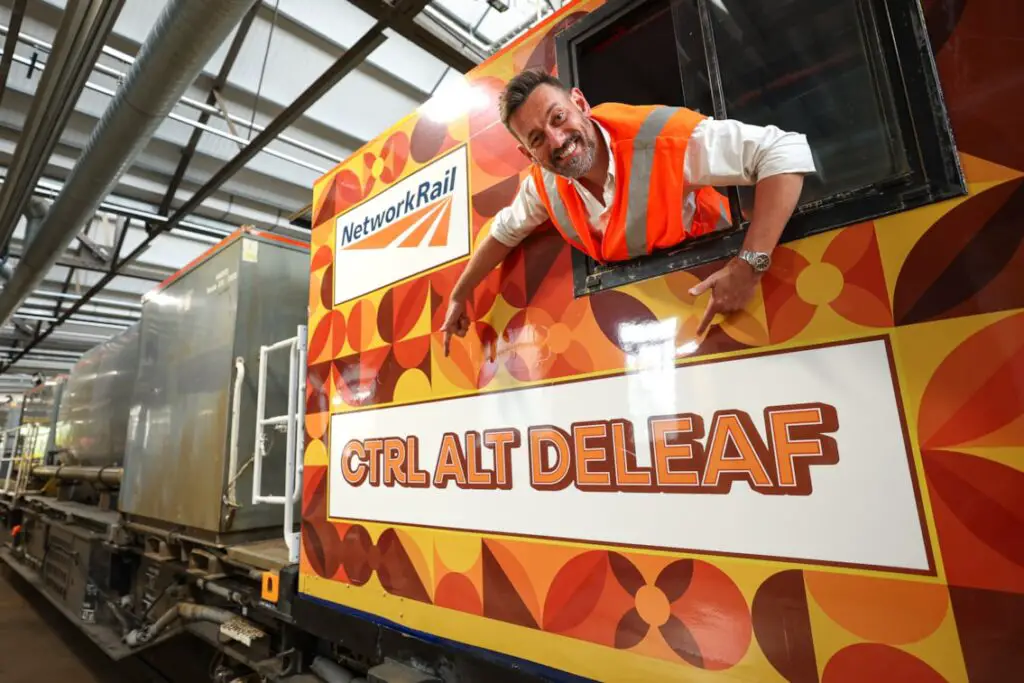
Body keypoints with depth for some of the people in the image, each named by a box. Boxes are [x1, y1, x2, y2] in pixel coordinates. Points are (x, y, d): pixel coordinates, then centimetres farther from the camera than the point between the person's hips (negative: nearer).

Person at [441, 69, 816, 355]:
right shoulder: (544, 184, -16)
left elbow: (785, 152, -37)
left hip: (708, 276, -4)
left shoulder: (658, 136, -35)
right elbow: (505, 231, 3)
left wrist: (749, 264, -47)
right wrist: (460, 294, 8)